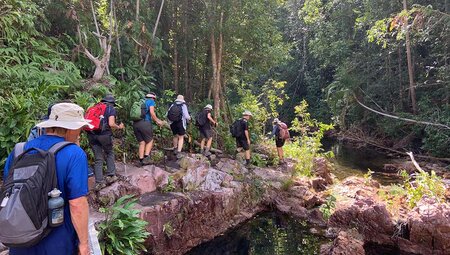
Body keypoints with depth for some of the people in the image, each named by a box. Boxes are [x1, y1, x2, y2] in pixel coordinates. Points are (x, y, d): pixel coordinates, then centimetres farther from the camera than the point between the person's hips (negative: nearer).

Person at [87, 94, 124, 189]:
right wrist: (119, 127, 8)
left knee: (98, 159, 10)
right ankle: (110, 175, 16)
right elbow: (111, 124, -10)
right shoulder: (111, 109, 4)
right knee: (109, 153, 20)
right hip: (104, 134, -4)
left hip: (91, 134, 4)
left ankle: (99, 182, 7)